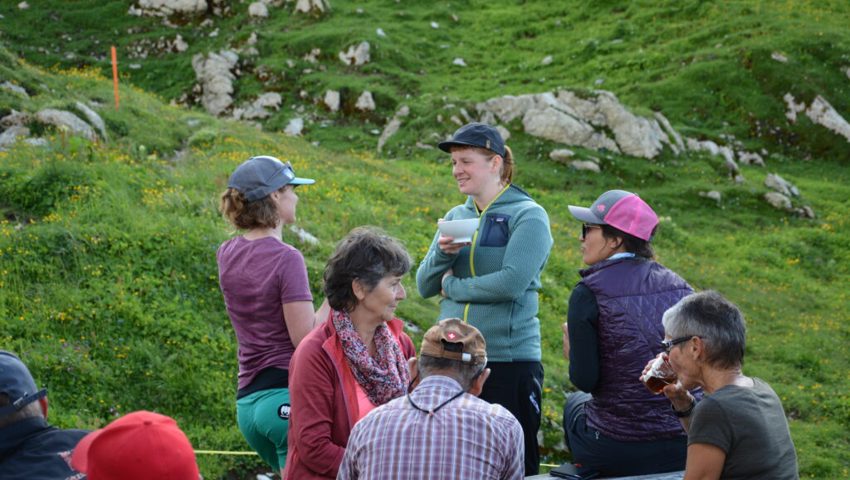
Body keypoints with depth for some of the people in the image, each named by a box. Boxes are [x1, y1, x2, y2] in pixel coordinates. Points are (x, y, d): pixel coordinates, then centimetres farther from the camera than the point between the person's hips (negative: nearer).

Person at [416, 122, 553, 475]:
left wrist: (453, 286, -7)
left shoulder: (528, 216, -5)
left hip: (509, 362, -6)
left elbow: (512, 282, -19)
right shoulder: (455, 217, 13)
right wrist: (441, 253, -9)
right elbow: (425, 286, 11)